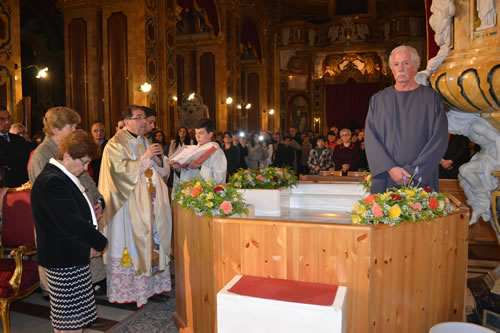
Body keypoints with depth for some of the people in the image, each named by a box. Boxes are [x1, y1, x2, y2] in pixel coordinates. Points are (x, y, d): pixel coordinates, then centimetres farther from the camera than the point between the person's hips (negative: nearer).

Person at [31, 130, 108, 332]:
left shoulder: (62, 177, 11)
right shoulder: (53, 182, -22)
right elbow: (72, 224, -26)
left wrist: (89, 245, 4)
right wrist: (101, 243, -11)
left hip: (70, 258, 10)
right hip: (65, 261, -10)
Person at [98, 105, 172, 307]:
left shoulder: (146, 142, 16)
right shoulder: (116, 144, -5)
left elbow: (163, 172, 15)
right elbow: (121, 171, -18)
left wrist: (159, 158, -4)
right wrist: (145, 158, -19)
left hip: (151, 205, 7)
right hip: (129, 206, -6)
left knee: (152, 241, 7)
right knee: (132, 244, -2)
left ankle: (152, 286, 18)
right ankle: (128, 292, 11)